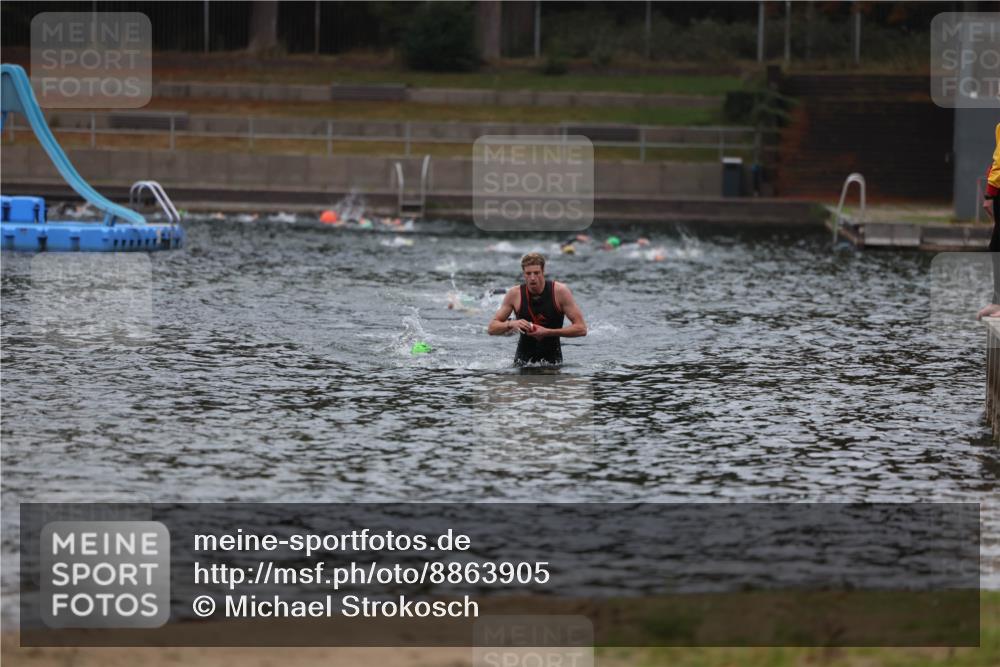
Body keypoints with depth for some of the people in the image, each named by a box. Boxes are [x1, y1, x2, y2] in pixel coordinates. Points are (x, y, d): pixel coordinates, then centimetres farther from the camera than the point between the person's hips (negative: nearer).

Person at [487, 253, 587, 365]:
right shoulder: (514, 294, -7)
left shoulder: (560, 291, -12)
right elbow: (491, 329, -1)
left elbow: (581, 329, -13)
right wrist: (511, 324, -23)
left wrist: (548, 332, -22)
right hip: (523, 359, 0)